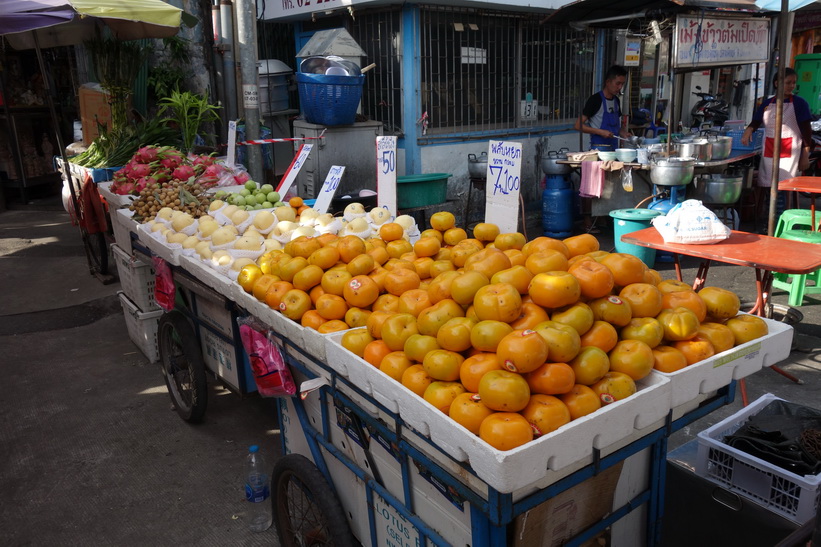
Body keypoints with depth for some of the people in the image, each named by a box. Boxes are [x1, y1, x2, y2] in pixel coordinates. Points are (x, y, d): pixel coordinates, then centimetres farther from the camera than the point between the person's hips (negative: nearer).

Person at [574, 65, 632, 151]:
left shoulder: (616, 100, 12)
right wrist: (601, 132, -20)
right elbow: (578, 126, -14)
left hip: (614, 148, 7)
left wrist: (623, 133, 2)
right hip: (599, 149, -7)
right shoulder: (596, 99, -10)